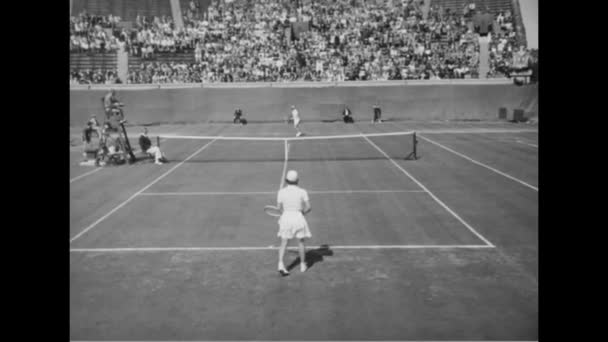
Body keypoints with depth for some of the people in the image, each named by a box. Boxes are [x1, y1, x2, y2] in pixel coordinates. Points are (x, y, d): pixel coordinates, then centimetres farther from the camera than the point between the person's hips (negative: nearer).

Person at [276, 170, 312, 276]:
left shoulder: (281, 192, -4)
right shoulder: (302, 192, -6)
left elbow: (279, 208, 1)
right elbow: (308, 207, -6)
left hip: (286, 217, 1)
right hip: (298, 218, 0)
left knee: (283, 243, 9)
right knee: (301, 242, 16)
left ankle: (280, 264, -7)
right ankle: (303, 265, 27)